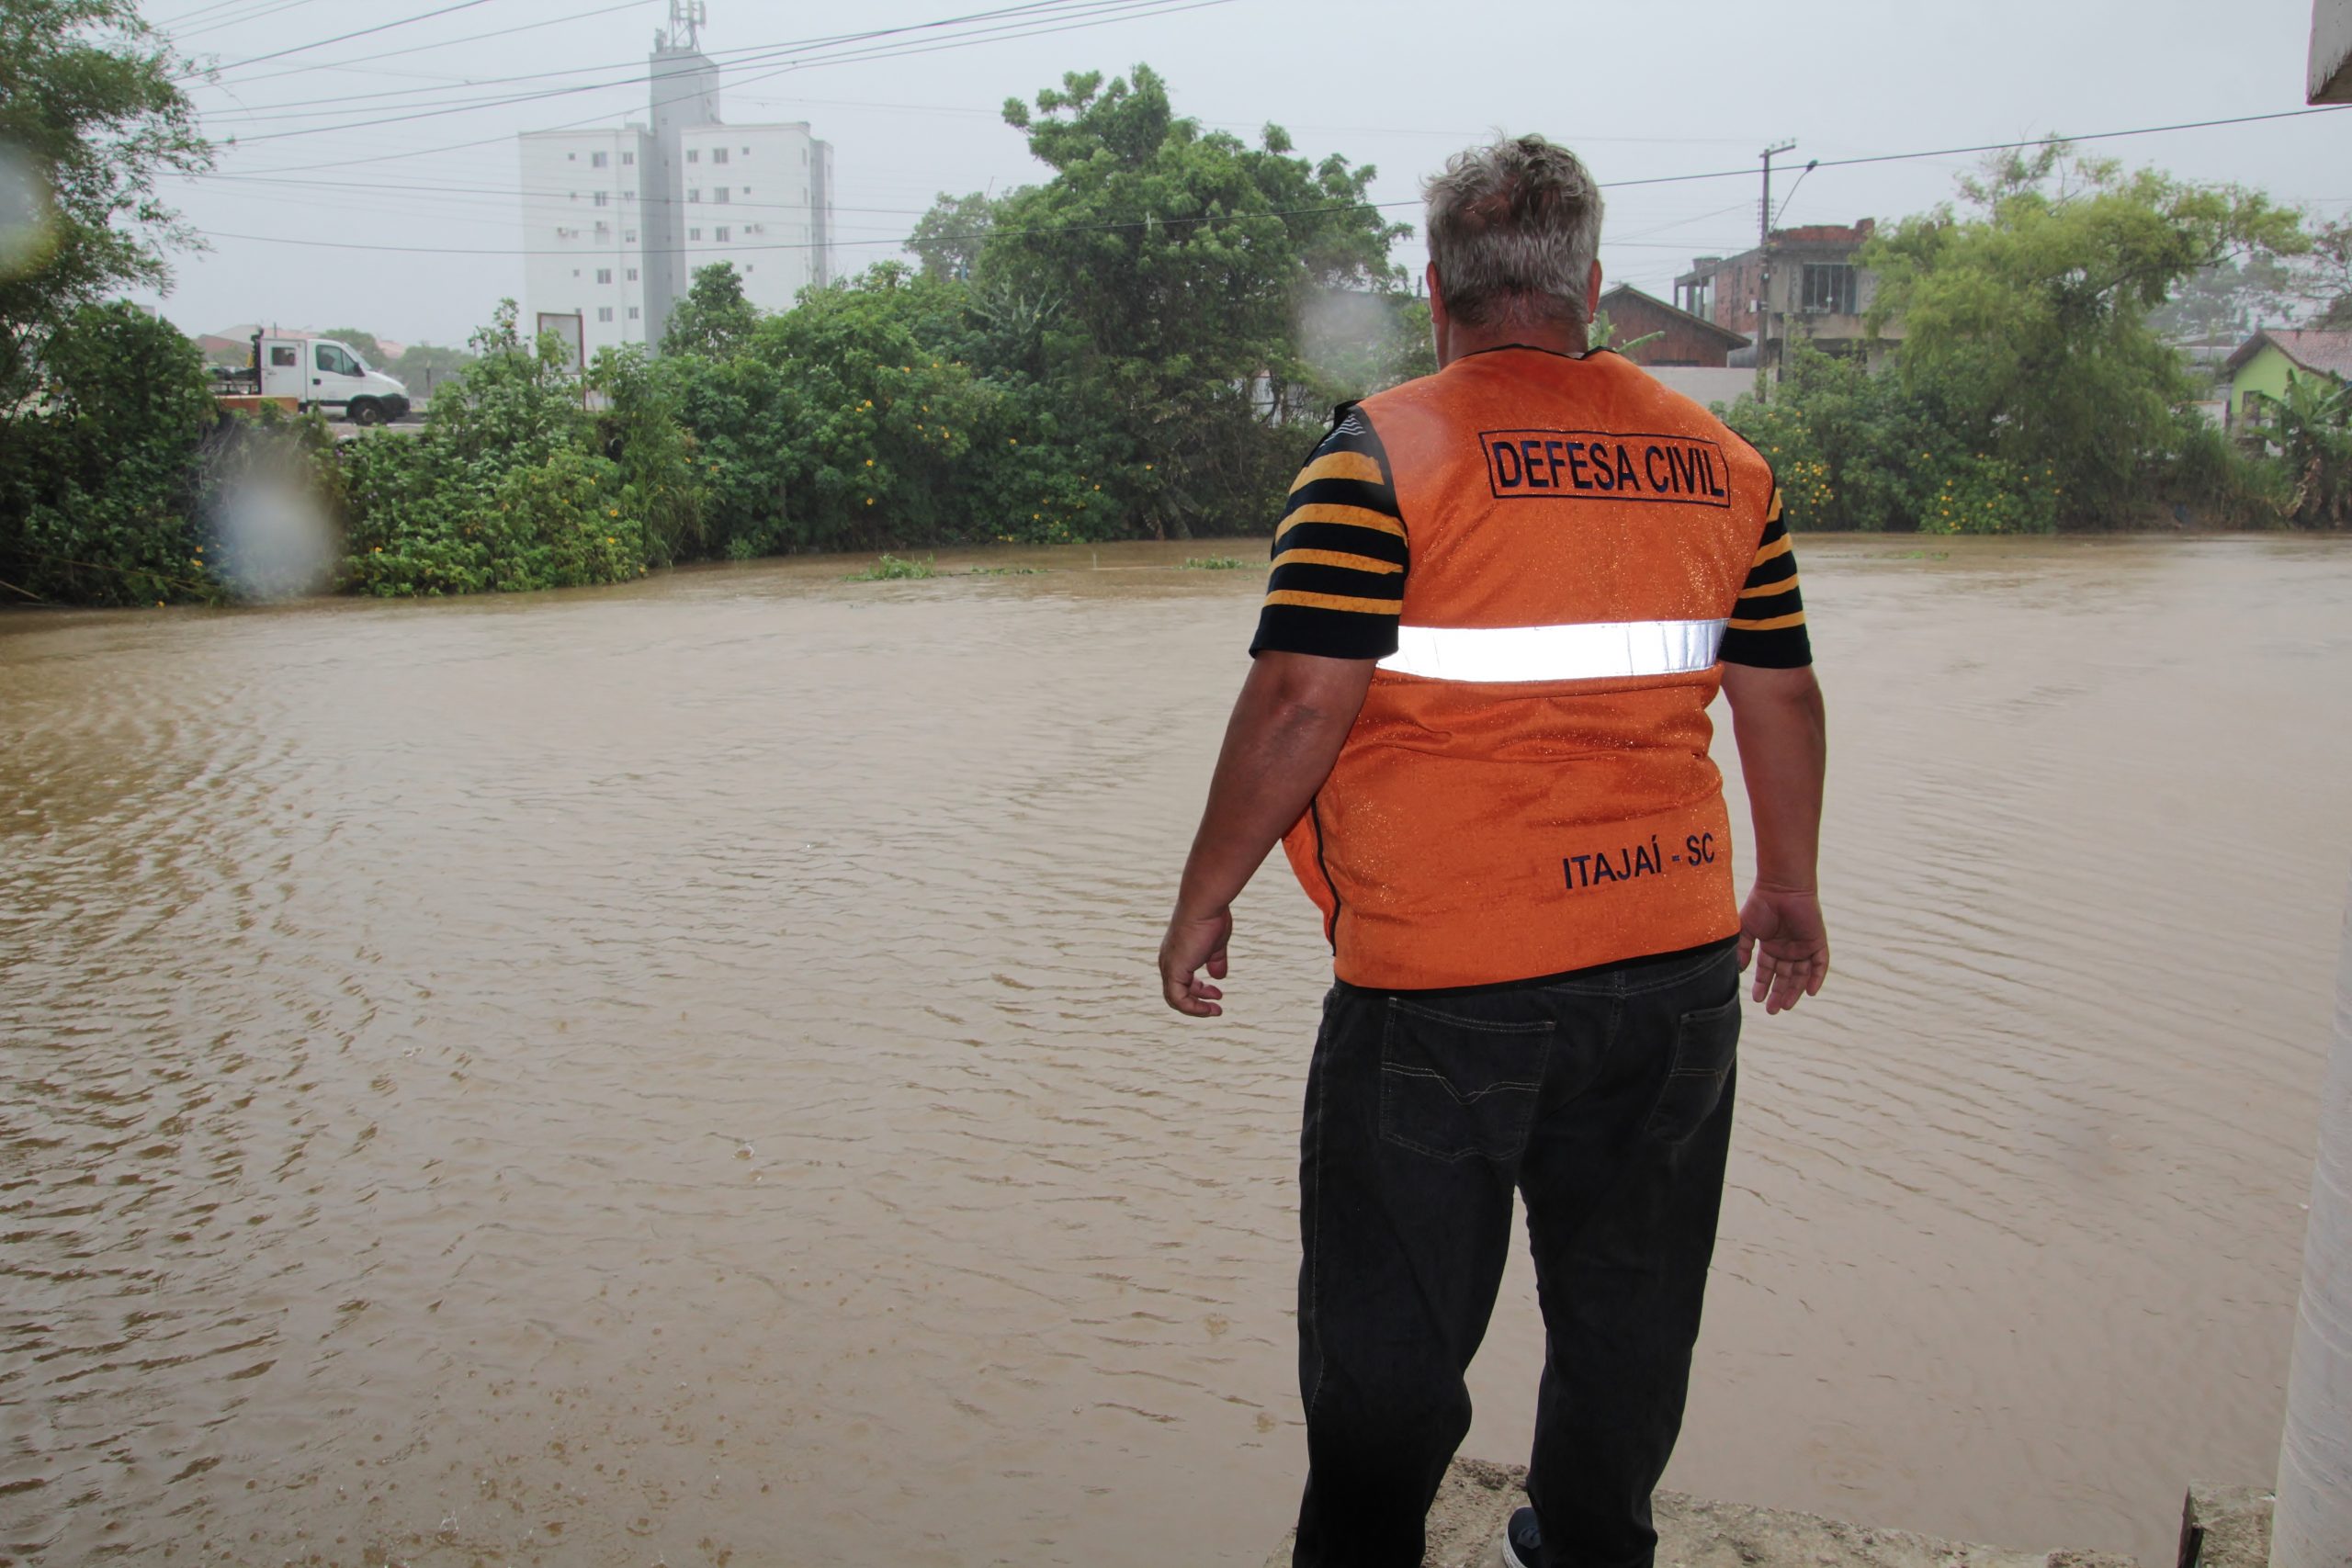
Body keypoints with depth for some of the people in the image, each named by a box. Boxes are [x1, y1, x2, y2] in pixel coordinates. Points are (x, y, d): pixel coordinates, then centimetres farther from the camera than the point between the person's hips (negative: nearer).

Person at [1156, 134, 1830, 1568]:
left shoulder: (1382, 453, -9)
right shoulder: (1720, 460, 7)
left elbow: (1299, 705, -16)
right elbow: (1783, 698, 11)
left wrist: (1206, 901, -4)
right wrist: (1791, 888, 24)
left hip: (1440, 979, -5)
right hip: (1675, 964, 6)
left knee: (1391, 1328, 10)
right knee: (1629, 1305, 21)